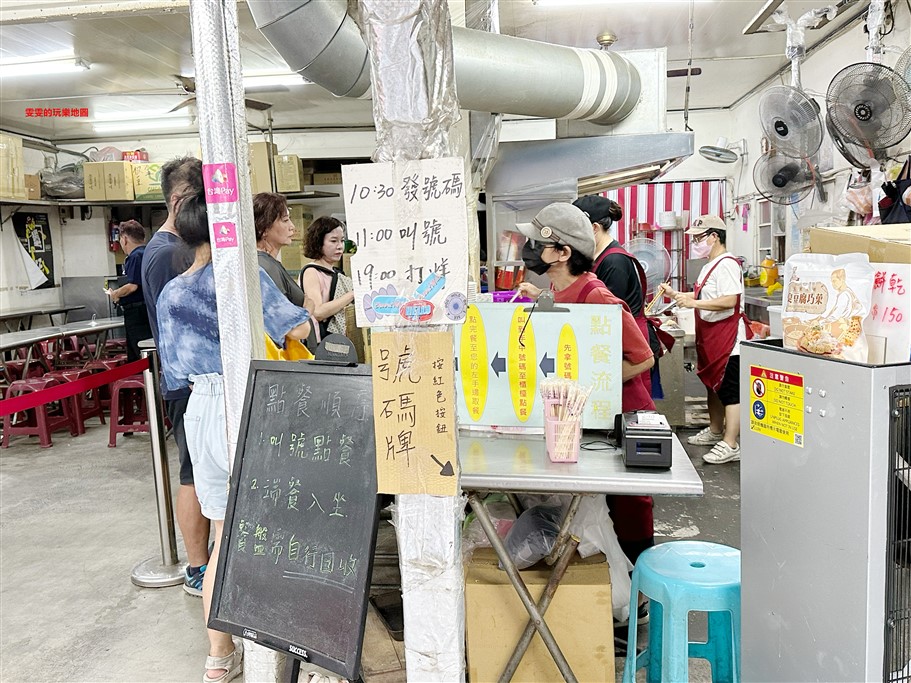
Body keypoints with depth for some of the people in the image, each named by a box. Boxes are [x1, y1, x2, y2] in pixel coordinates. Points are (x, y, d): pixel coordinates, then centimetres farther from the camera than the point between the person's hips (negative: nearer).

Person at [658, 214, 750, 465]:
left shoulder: (726, 264, -16)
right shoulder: (710, 265, 17)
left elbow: (729, 301, -26)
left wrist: (692, 303, -27)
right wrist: (675, 294, 13)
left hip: (728, 336, -11)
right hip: (711, 336, 11)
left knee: (730, 391, -8)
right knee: (713, 385, 20)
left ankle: (730, 446, -6)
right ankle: (715, 432, 34)